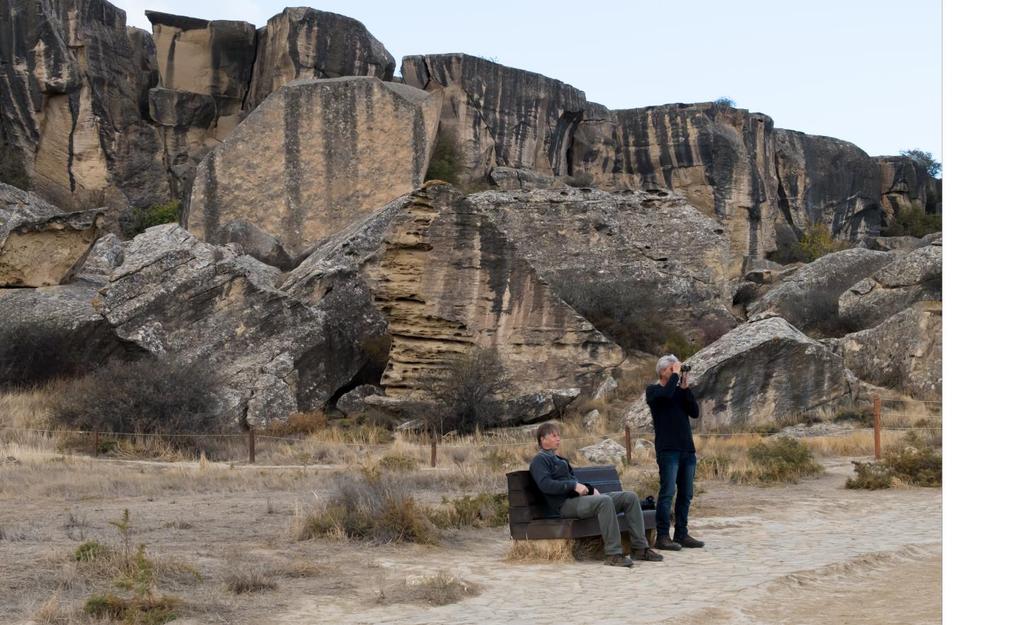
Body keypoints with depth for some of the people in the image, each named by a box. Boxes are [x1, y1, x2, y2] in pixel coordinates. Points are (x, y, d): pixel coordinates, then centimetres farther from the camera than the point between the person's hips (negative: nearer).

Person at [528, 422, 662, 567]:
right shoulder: (539, 460, 2)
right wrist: (574, 486, -20)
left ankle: (640, 548, -7)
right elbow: (545, 484, -15)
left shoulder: (560, 460, 31)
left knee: (630, 497, -4)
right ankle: (613, 554, -37)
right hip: (565, 504, -9)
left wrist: (590, 489, 9)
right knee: (605, 500, -37)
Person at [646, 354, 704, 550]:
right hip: (668, 449, -6)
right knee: (668, 492, -11)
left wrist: (686, 388, -2)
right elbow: (666, 394, -23)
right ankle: (662, 537, -10)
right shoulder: (653, 390, 0)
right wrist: (675, 375, -9)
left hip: (687, 449, 6)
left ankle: (681, 534, 14)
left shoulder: (680, 391, 16)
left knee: (686, 494, 7)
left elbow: (695, 413, 5)